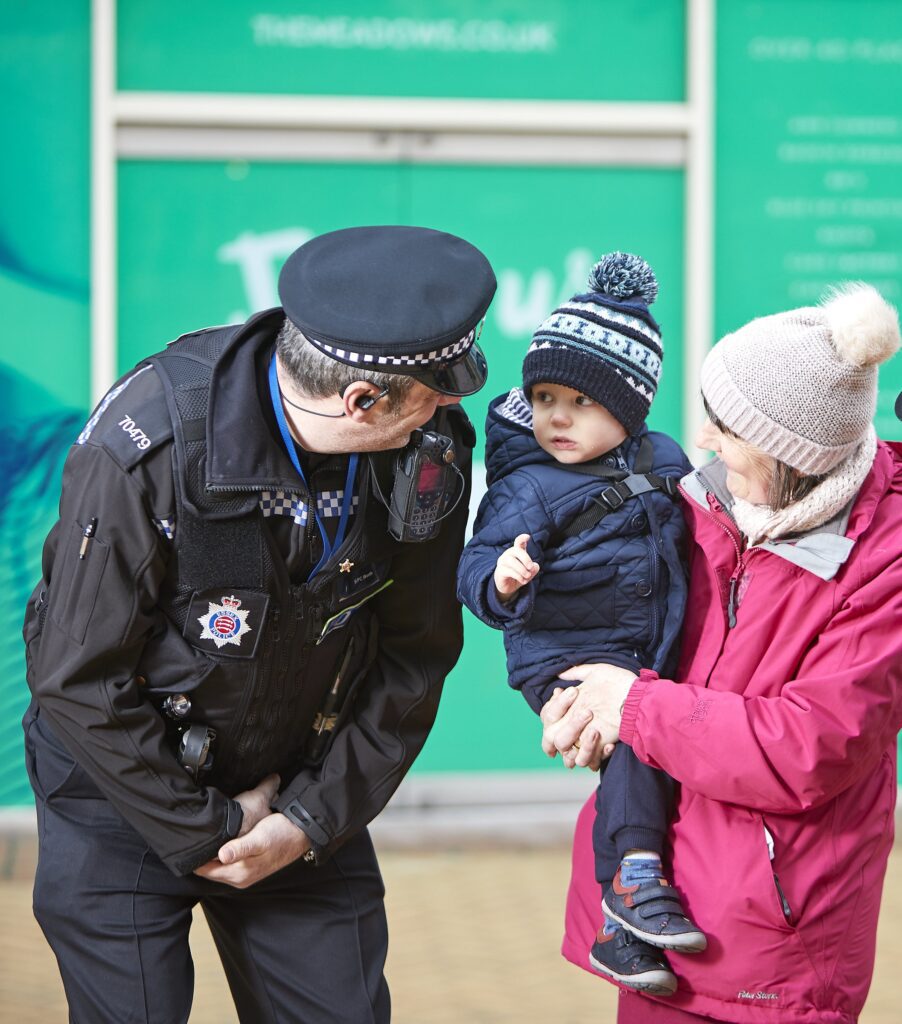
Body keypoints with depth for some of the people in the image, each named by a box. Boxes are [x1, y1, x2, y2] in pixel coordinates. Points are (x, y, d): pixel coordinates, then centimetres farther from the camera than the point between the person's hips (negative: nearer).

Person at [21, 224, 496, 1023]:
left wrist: (312, 818, -9)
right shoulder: (144, 447, -28)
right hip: (126, 781, -4)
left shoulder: (434, 450, -14)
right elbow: (82, 681, -20)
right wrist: (204, 832, -14)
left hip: (301, 785, 4)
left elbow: (414, 657, -3)